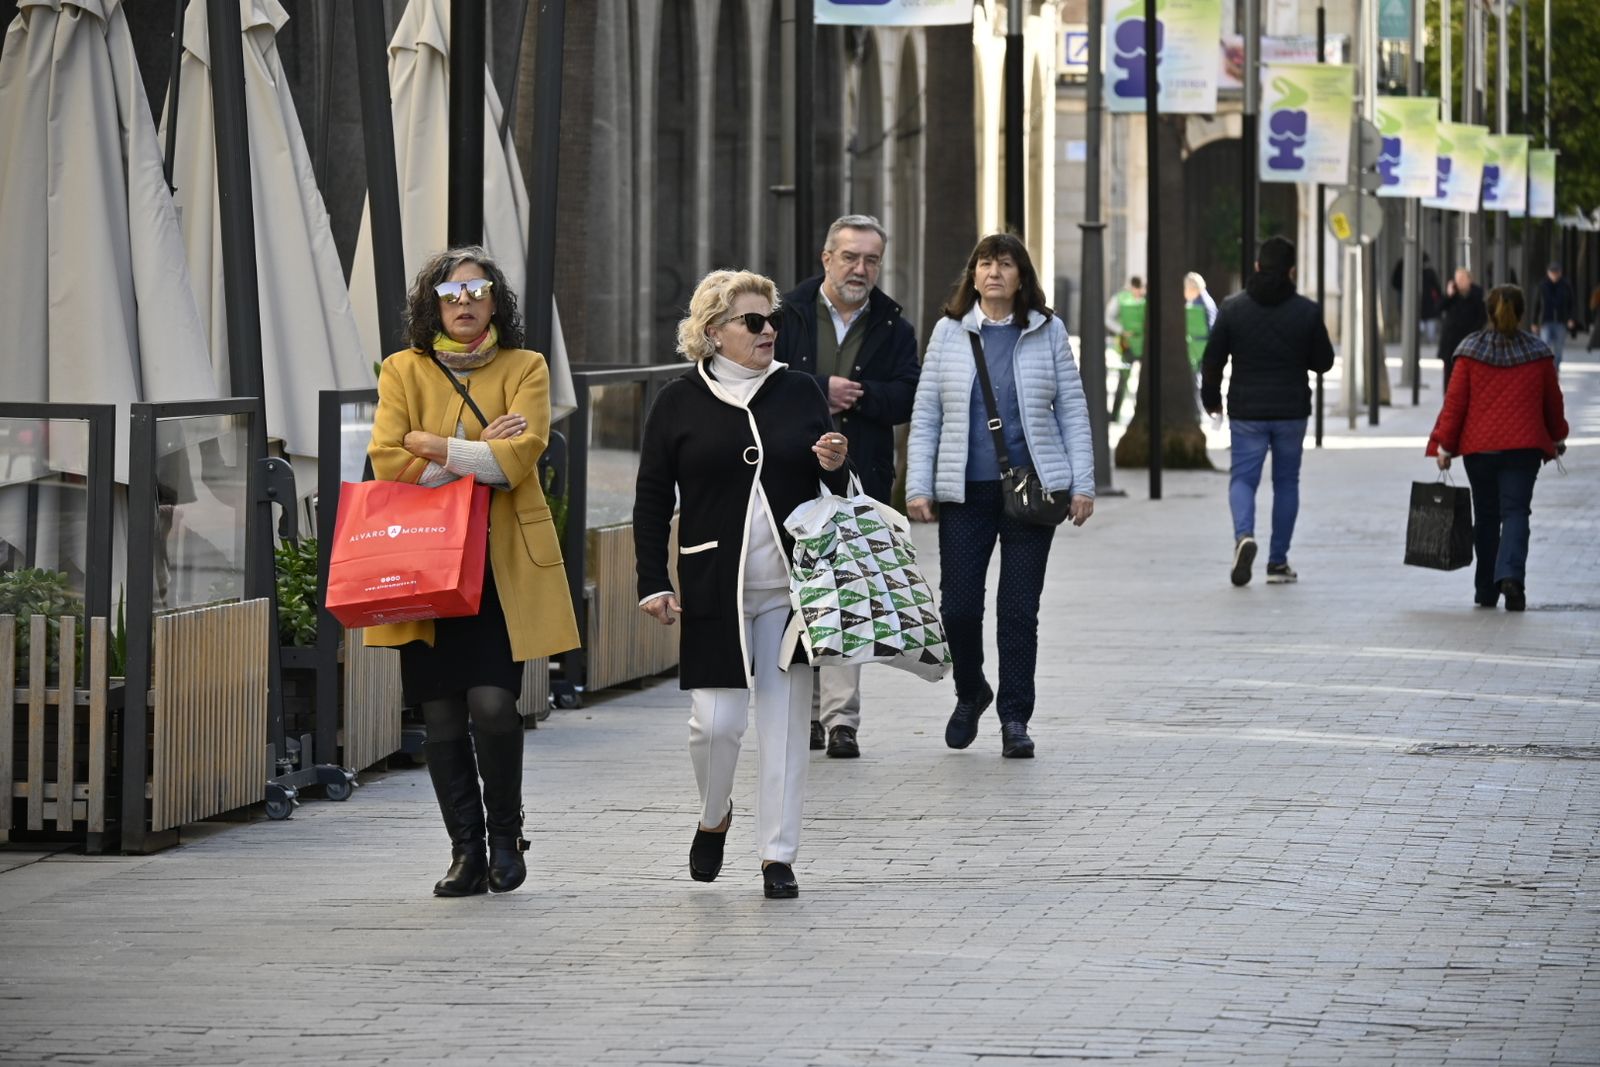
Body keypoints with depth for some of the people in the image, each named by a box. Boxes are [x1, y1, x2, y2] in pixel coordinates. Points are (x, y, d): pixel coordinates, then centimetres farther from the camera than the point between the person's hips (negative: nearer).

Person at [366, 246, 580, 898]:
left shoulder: (524, 369, 8)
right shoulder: (403, 372, 10)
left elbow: (521, 455, -8)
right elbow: (387, 461, -3)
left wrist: (433, 445, -9)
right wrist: (482, 451, -8)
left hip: (503, 565, -2)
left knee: (492, 703, -14)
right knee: (441, 715, -1)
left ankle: (505, 837, 6)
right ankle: (465, 851, 9)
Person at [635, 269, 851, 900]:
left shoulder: (799, 392, 8)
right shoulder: (679, 403, 3)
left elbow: (831, 488, 17)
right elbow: (653, 503, 5)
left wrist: (836, 466, -6)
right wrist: (653, 583, -1)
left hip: (790, 586, 2)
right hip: (714, 589, -2)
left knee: (784, 722, 0)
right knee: (716, 722, -5)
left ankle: (777, 856, 7)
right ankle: (714, 818, 25)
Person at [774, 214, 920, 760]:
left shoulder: (894, 327, 8)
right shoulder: (787, 314, 5)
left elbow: (906, 397, -3)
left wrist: (852, 394, -15)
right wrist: (823, 388, -13)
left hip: (860, 478, 0)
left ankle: (841, 716, -9)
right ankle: (805, 710, 16)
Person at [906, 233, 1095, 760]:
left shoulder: (1047, 331, 5)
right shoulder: (949, 332, 6)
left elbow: (1072, 410, 6)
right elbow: (925, 415, 6)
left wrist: (1082, 484, 0)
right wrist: (918, 487, -1)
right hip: (965, 493, 1)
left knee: (1019, 608, 1)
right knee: (958, 605, -2)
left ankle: (1014, 718, 9)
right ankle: (969, 692, 24)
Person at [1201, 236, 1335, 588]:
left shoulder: (1232, 308, -5)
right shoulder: (1307, 311, -5)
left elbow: (1213, 359, -1)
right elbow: (1323, 361, 2)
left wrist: (1210, 398, 15)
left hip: (1247, 412, -1)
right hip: (1292, 410, 1)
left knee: (1243, 477, 5)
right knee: (1286, 481, 12)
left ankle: (1244, 535, -24)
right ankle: (1278, 562, 12)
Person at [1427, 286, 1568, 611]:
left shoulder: (1471, 351, -2)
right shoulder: (1538, 353, 1)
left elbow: (1455, 400, -2)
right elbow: (1553, 401, 10)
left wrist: (1444, 445, 2)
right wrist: (1557, 439, 25)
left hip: (1478, 448, 1)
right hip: (1524, 447, 0)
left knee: (1486, 517, 12)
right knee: (1515, 512, -3)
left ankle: (1486, 590, 16)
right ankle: (1511, 575, -27)